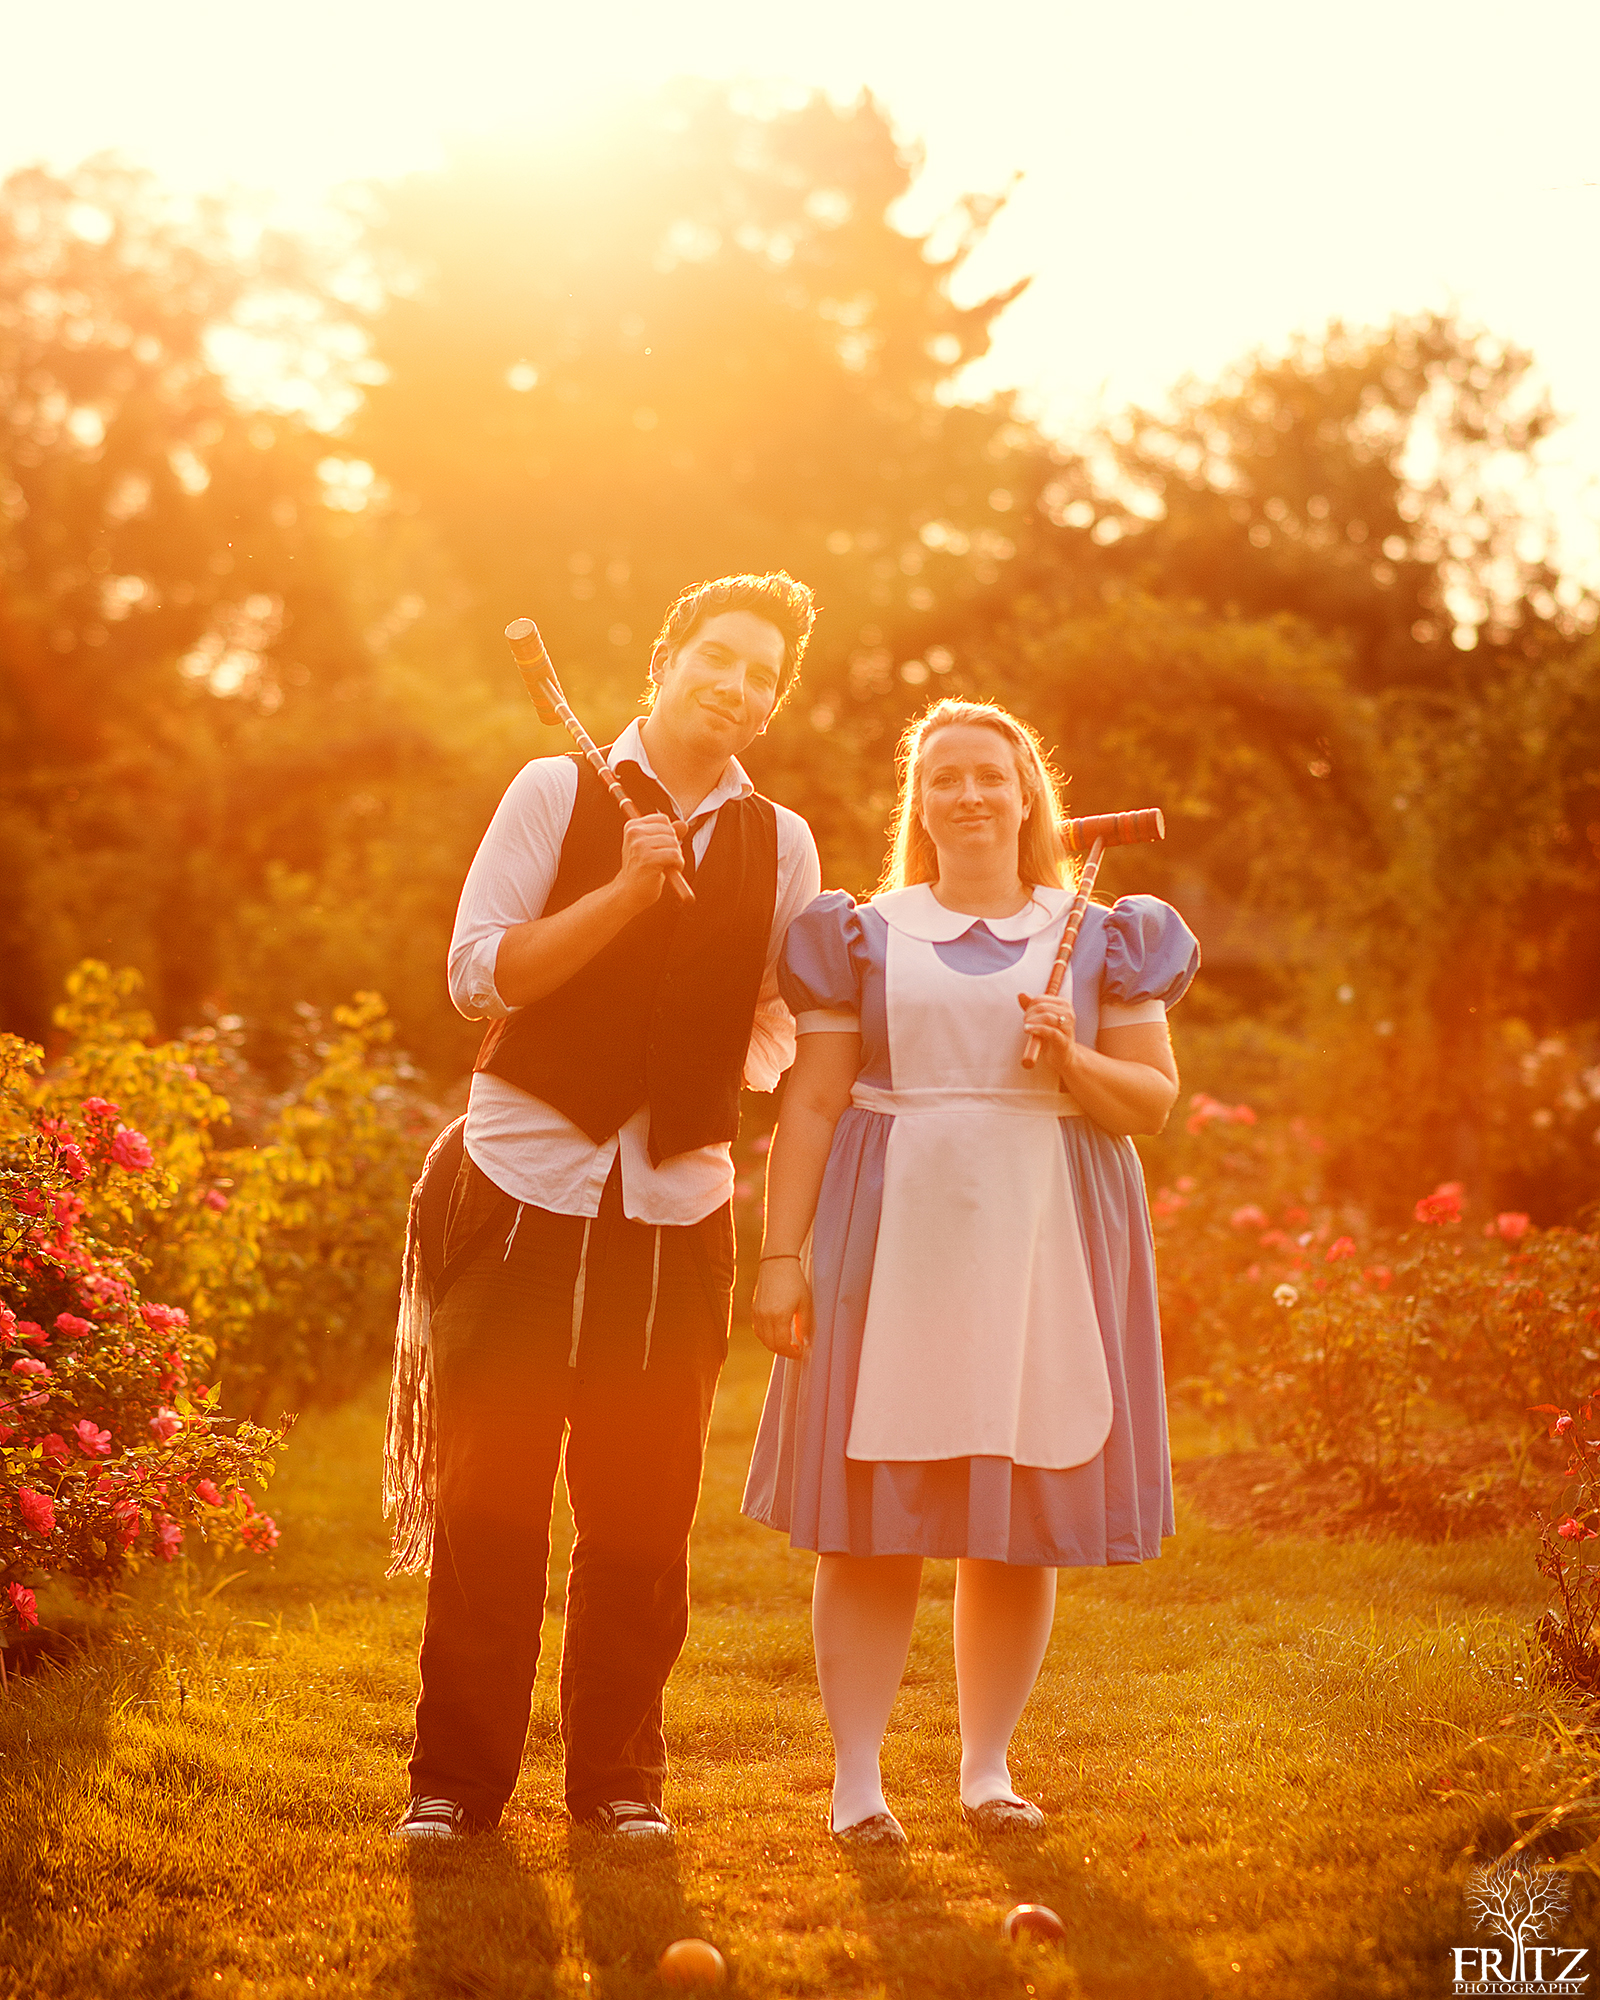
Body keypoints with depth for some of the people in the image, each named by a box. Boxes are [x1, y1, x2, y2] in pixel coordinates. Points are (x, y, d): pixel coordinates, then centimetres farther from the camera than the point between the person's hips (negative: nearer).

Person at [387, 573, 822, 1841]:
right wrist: (626, 890, -17)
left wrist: (752, 1062, -4)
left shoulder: (780, 844, 9)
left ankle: (618, 1773, 17)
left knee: (644, 1511, 4)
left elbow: (785, 1013, 19)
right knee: (489, 1494, 0)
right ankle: (458, 1777, 10)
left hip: (679, 1202, 2)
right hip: (528, 1180, -2)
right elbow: (480, 974, -7)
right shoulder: (559, 792, 1)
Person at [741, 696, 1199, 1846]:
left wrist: (1077, 1063, -11)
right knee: (874, 1518, -3)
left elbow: (1156, 1103, 8)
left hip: (1042, 1245, 1)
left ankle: (988, 1763, 15)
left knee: (1023, 1522, 2)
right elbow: (810, 1108, 6)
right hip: (892, 1242, -1)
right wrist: (782, 1255, -1)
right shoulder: (865, 937, 8)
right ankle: (857, 1775, 5)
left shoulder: (1102, 939, 10)